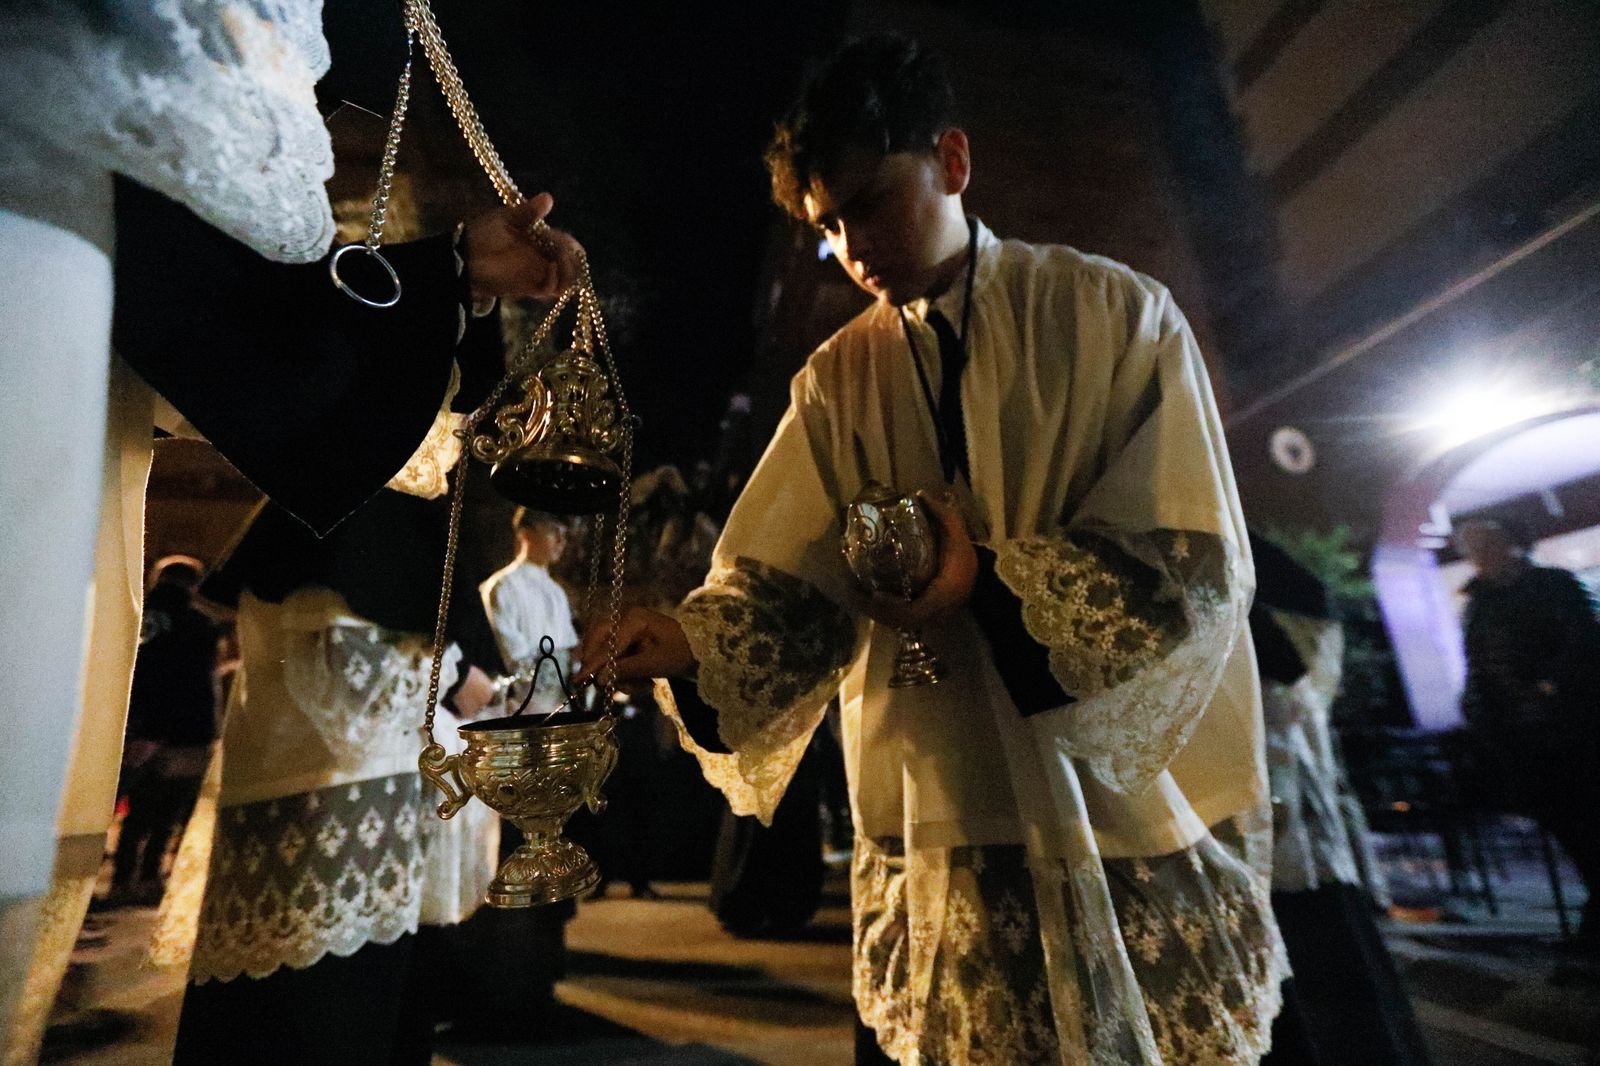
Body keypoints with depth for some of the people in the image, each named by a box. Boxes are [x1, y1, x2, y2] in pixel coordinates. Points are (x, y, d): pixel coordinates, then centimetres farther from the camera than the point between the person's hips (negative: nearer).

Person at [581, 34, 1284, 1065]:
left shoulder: (1116, 315, -4)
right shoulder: (837, 380, 3)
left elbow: (1195, 565, -9)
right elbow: (786, 583, -3)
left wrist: (993, 582, -20)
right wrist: (691, 643, -22)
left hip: (1132, 817, -1)